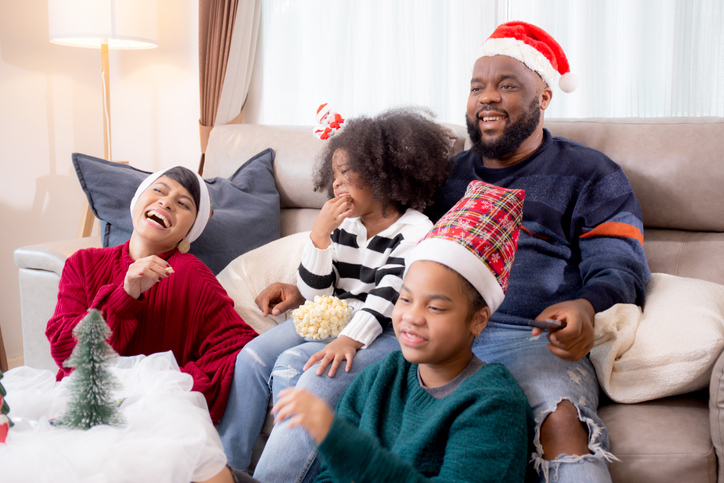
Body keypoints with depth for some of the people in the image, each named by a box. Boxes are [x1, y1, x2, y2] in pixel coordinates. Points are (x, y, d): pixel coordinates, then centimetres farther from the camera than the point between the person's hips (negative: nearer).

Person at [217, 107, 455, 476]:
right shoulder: (343, 224, 9)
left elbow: (387, 297, -17)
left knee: (316, 372, -30)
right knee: (254, 356, -10)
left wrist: (349, 339, -31)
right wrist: (320, 233, -7)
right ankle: (226, 463, -4)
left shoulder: (416, 231, -7)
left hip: (381, 333, -6)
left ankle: (273, 475, -21)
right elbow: (314, 292, 4)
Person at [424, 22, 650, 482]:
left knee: (561, 418, -37)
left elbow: (618, 270, 6)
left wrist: (585, 307, -19)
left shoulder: (591, 173, 16)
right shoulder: (447, 173, 26)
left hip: (531, 336, -3)